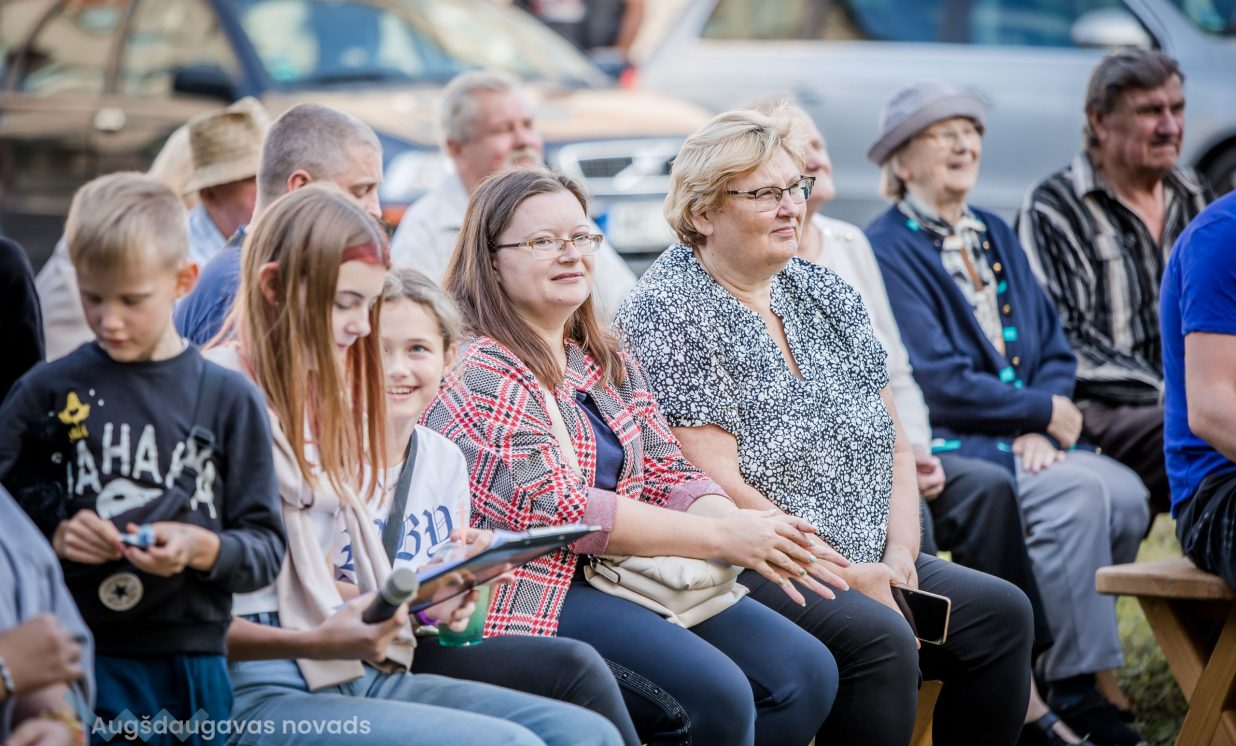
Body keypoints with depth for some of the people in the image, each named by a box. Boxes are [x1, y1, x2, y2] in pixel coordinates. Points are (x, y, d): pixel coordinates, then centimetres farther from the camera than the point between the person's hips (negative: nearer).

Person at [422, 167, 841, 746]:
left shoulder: (610, 365, 17)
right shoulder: (476, 371, -9)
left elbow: (669, 477, 12)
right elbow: (556, 510, -17)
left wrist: (757, 541, -10)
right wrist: (721, 536, -17)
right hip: (529, 597, -8)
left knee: (807, 672, -7)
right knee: (715, 696, -27)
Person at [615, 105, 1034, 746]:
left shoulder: (822, 293, 15)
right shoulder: (666, 310, -8)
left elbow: (893, 447, 15)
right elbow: (715, 488, -16)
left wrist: (899, 558, -2)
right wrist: (843, 573, -17)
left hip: (865, 564, 8)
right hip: (743, 571, -8)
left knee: (999, 612, -10)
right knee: (878, 639, -31)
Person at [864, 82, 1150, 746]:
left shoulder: (997, 237, 19)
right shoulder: (886, 250, -5)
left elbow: (1053, 350, 13)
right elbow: (937, 380, -13)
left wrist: (1041, 432, -7)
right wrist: (1045, 411, -7)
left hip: (1024, 438, 7)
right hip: (937, 443, -7)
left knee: (1125, 492, -20)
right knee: (1078, 490, -29)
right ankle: (1074, 690, -21)